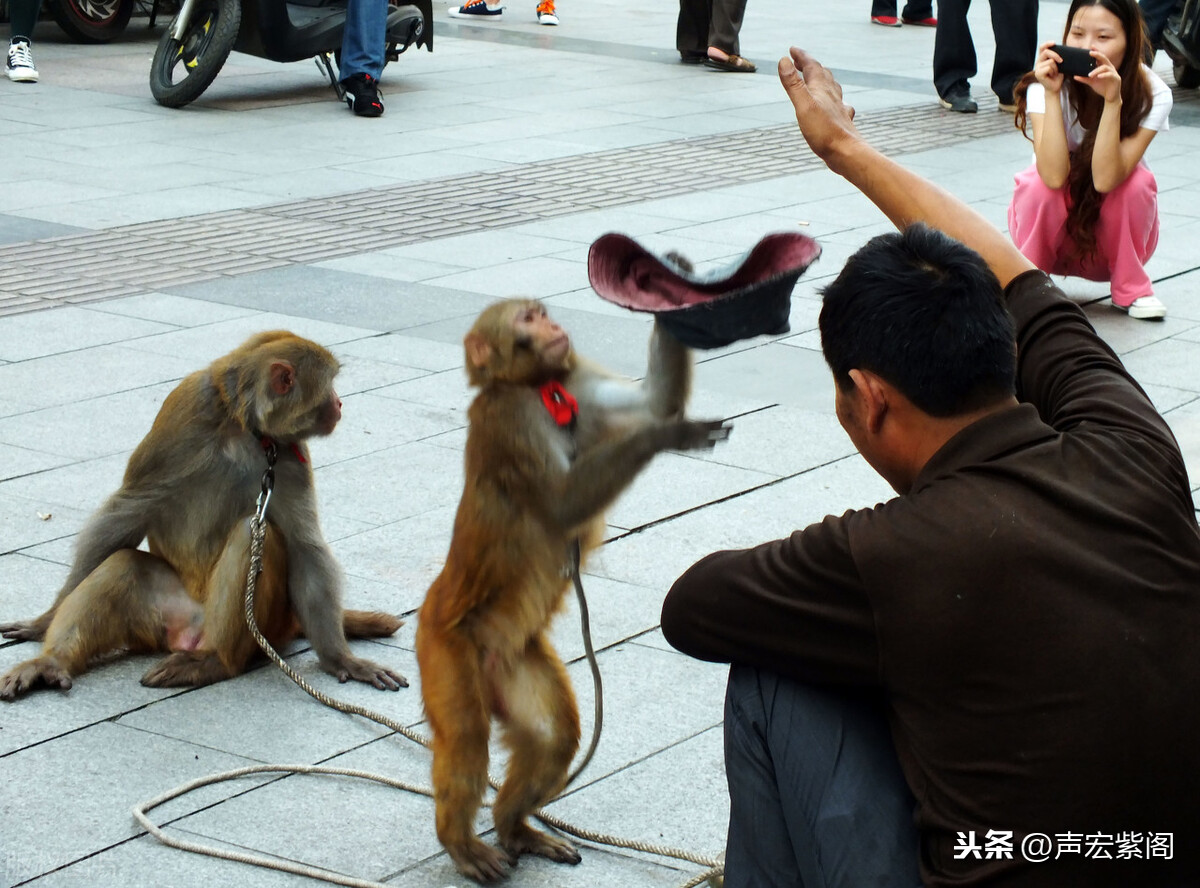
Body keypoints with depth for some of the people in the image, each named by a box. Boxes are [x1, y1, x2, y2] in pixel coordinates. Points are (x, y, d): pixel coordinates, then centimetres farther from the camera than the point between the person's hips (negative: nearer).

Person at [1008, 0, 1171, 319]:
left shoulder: (1153, 94, -21)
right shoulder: (1046, 84, -22)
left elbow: (1106, 179, -34)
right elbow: (1054, 176, -36)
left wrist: (1112, 101, -42)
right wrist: (1052, 94, -40)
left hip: (1114, 231, 1)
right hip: (1051, 226, -1)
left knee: (1136, 181, -30)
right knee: (1040, 183, -32)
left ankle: (1131, 287, -7)